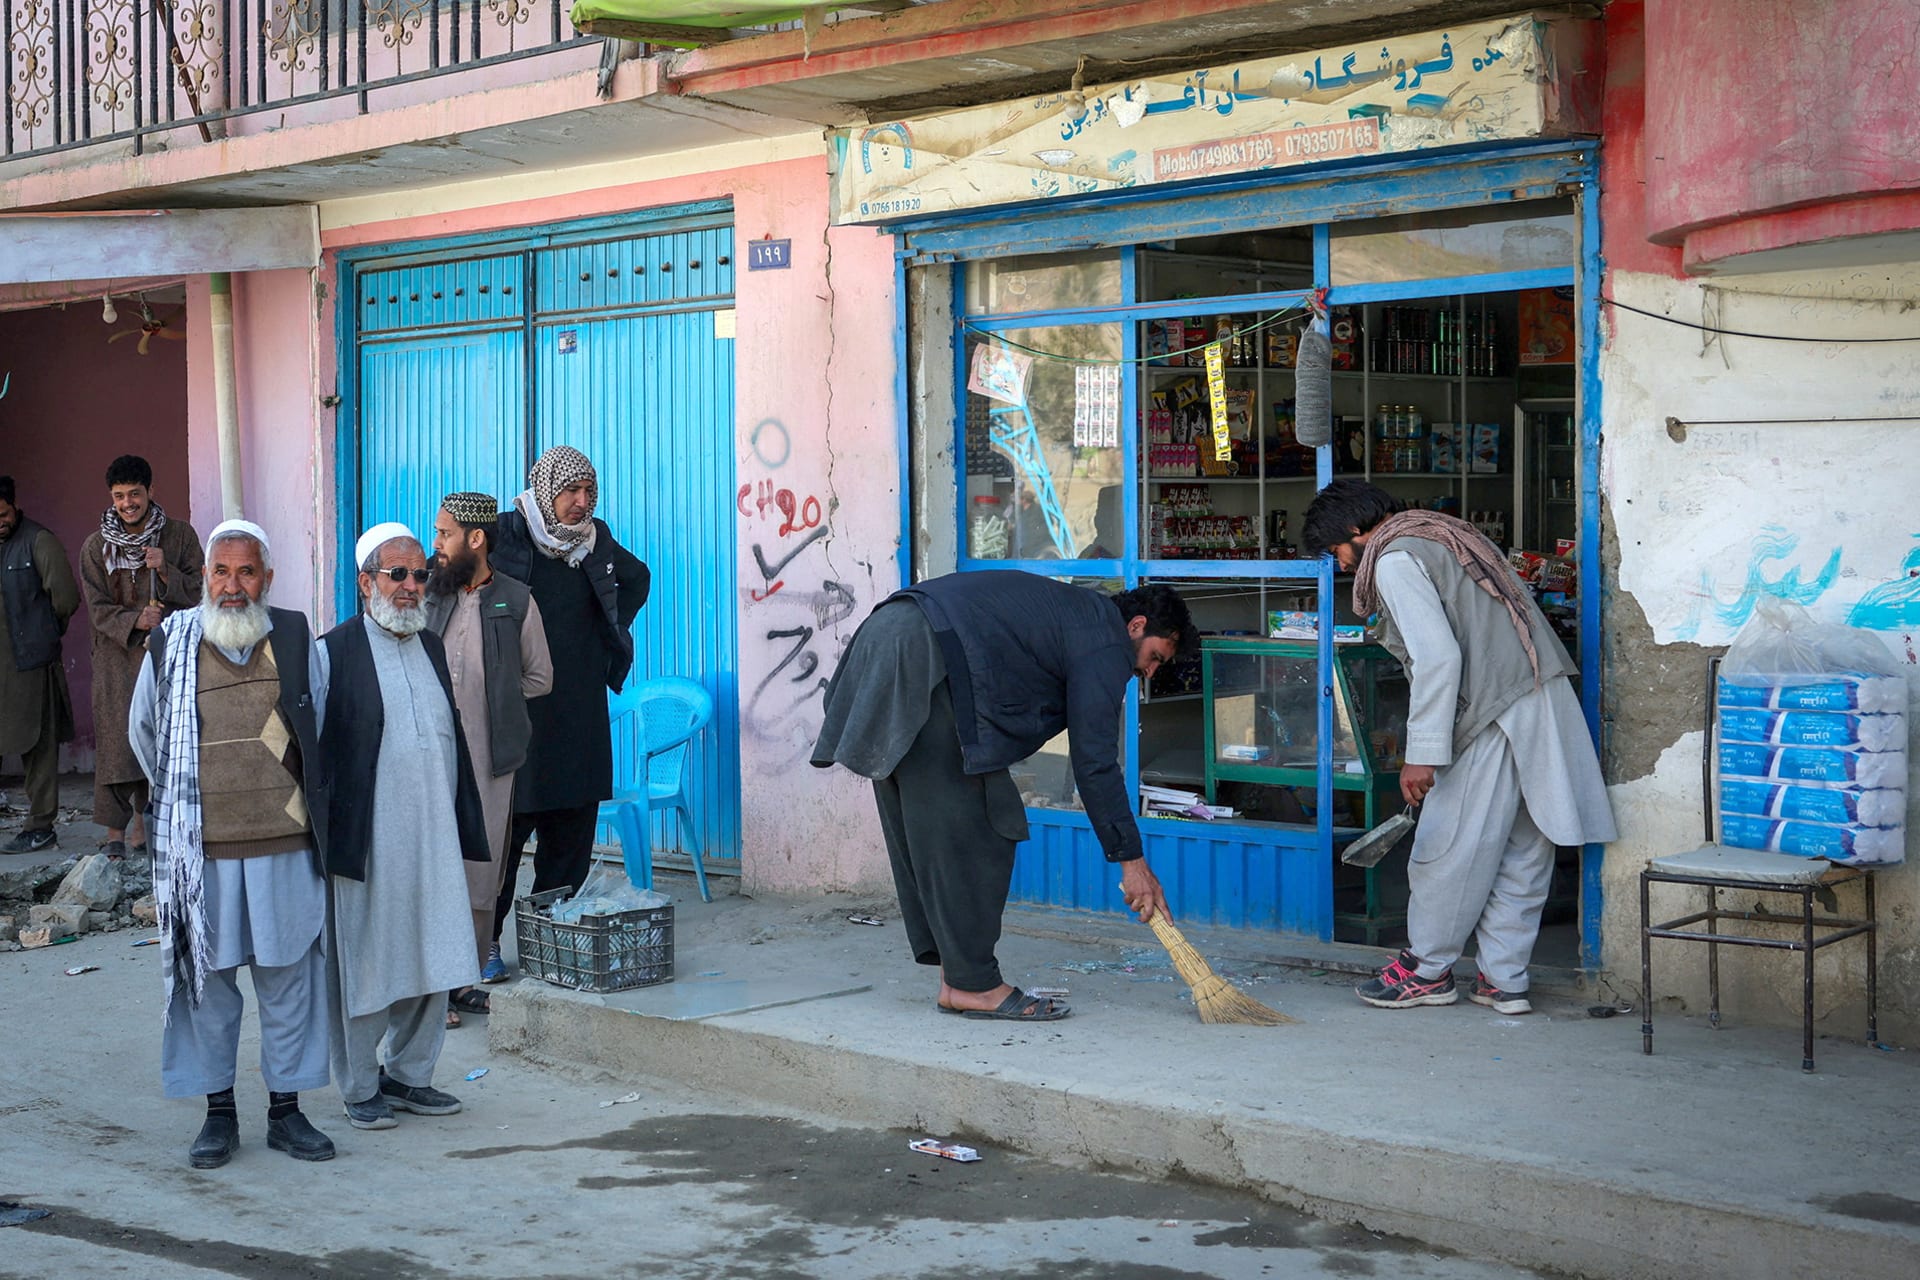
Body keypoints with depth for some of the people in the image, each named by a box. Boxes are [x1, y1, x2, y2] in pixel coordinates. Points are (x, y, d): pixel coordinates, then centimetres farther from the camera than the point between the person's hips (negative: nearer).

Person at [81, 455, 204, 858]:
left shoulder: (179, 535, 3)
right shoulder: (95, 547, 3)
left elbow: (198, 592, 3)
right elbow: (98, 608, 2)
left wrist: (165, 571, -14)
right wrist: (135, 621, -15)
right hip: (118, 656, 0)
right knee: (117, 738, -5)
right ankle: (115, 833, -1)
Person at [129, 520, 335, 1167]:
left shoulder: (297, 640, 1)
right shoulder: (170, 642, 1)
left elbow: (324, 726, 15)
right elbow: (143, 733, 15)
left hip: (284, 842, 0)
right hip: (201, 845, 0)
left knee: (288, 978, 5)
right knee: (206, 979, 5)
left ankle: (286, 1110, 16)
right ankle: (218, 1112, 17)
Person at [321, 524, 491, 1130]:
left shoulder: (432, 647, 13)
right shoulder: (337, 649, -7)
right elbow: (317, 750, -8)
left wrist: (464, 827, 15)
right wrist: (330, 840, -12)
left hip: (433, 838, 6)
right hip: (368, 842, -6)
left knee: (431, 960, 10)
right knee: (363, 966, 3)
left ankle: (409, 1074, 25)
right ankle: (360, 1088, 17)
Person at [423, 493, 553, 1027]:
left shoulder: (516, 601, 4)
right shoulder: (426, 594, 8)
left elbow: (539, 678, 12)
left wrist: (489, 696, 4)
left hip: (489, 759, 0)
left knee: (480, 878, 4)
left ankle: (466, 981, 16)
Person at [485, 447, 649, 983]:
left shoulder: (595, 540, 9)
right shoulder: (505, 535, -6)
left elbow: (637, 578, 28)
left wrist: (612, 631, 15)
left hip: (580, 709, 5)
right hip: (517, 708, -5)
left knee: (573, 826, 6)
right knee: (507, 823, -4)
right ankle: (484, 941, 3)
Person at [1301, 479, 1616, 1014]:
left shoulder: (1395, 560, -7)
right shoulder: (1443, 534, 22)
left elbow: (1438, 657, -18)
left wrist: (1422, 754, -16)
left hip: (1496, 715, -9)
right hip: (1546, 703, 10)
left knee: (1451, 848, 3)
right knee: (1522, 850, 11)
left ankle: (1426, 971, 15)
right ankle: (1504, 979, 16)